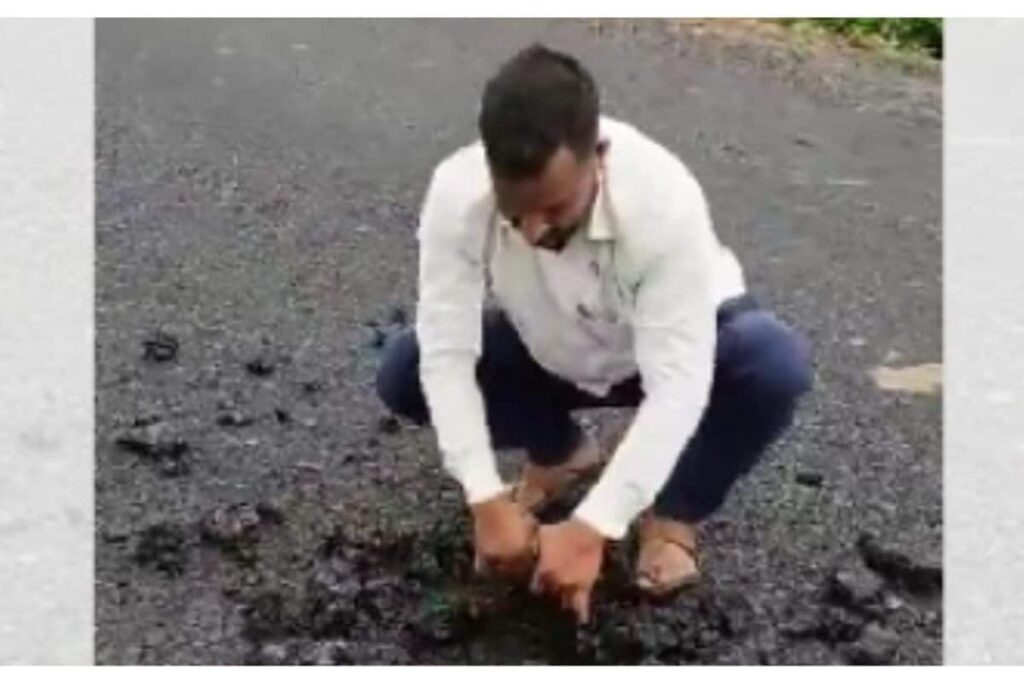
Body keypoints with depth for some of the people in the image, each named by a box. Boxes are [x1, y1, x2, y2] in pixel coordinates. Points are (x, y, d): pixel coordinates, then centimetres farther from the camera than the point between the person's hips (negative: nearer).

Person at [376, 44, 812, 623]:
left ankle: (672, 513, -6)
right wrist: (487, 501, -35)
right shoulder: (457, 192, -32)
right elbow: (447, 354, -28)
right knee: (405, 373, -19)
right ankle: (561, 454, 8)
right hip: (551, 353, 3)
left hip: (674, 347, -2)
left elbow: (676, 384, -39)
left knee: (776, 363, -34)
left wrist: (591, 528, -42)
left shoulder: (662, 200, -39)